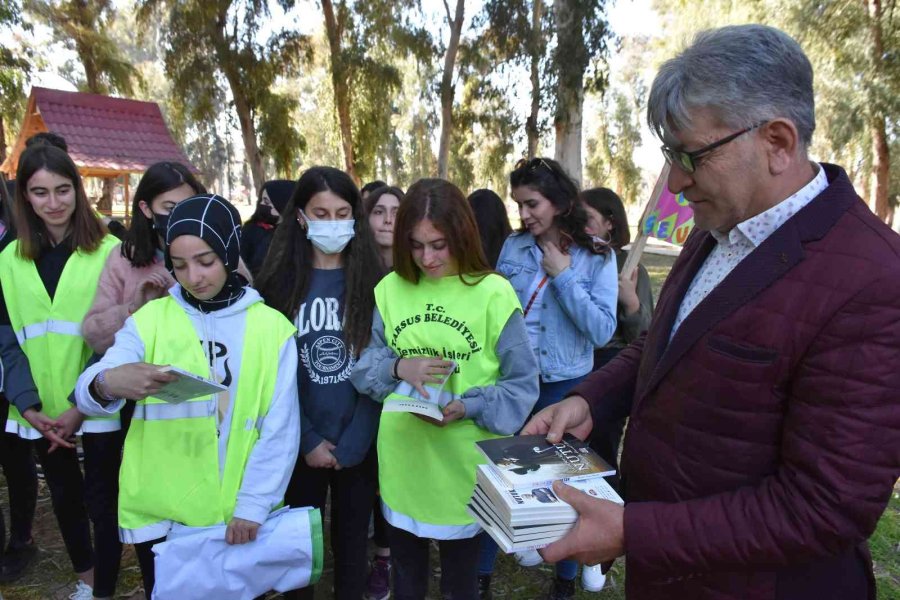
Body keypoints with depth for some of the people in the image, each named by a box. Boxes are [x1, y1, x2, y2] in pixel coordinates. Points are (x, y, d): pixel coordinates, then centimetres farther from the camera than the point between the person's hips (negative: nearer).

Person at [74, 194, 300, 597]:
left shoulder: (272, 327, -5)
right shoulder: (149, 319, -2)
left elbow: (281, 428, -5)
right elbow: (87, 392, -14)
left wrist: (254, 504, -12)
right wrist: (107, 383, -36)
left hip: (243, 516, 0)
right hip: (160, 514, 1)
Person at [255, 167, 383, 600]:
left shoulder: (373, 282, -3)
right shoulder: (279, 283, -2)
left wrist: (350, 444, -11)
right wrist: (309, 441, -9)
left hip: (357, 444, 0)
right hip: (300, 444, 0)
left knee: (351, 541, 14)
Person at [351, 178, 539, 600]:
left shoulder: (493, 292, -13)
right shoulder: (390, 288, -2)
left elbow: (522, 382, -9)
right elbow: (365, 365, 3)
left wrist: (467, 407, -23)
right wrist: (399, 367, -17)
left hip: (463, 463, -3)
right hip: (401, 459, 3)